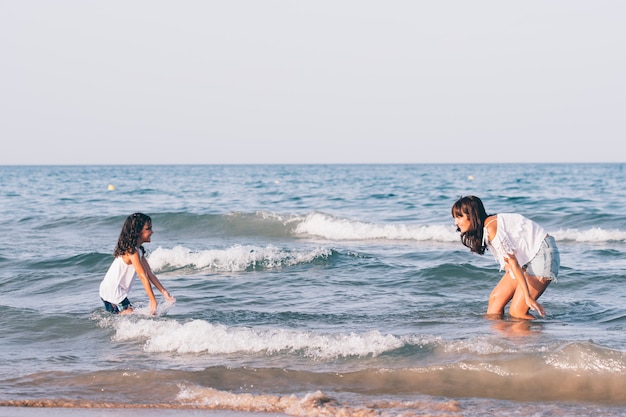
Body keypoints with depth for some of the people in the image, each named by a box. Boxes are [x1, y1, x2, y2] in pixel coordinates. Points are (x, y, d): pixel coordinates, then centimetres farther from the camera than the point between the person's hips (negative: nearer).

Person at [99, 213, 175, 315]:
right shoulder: (132, 251, -21)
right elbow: (143, 277, -22)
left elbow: (150, 275, 8)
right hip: (112, 293, -10)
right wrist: (153, 301, -22)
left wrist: (165, 293, 2)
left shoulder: (139, 250, 10)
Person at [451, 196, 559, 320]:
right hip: (527, 258, 10)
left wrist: (528, 297, -25)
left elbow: (512, 263, -24)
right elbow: (507, 262, 9)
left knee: (517, 311, -15)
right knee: (496, 298, 6)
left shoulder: (491, 227, -21)